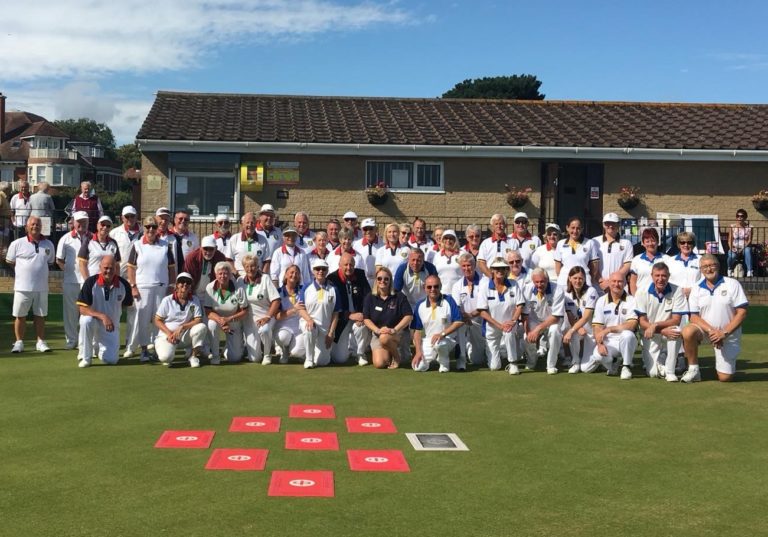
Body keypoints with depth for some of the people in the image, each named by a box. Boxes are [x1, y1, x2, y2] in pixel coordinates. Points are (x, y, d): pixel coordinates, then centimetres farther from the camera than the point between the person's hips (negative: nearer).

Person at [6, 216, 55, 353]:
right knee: (20, 316, 3)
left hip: (42, 287, 2)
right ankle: (19, 342, 12)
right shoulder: (17, 243, -4)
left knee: (40, 316, 9)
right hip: (22, 287, -2)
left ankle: (41, 342, 16)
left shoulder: (48, 244, 5)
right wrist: (24, 268, 5)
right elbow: (9, 261, 6)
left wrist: (40, 270, 7)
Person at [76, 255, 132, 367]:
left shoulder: (124, 285, -8)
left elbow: (126, 304, 10)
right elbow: (82, 309, -20)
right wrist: (102, 316, -32)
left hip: (112, 326, 2)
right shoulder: (91, 282, -16)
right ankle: (85, 356, -16)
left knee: (111, 360, -9)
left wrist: (114, 314, -2)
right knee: (86, 320, -38)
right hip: (93, 319, -2)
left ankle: (98, 347, 29)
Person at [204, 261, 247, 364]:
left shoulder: (238, 289, -17)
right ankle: (215, 355, -16)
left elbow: (244, 311, -12)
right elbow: (208, 311, -14)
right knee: (212, 325, -38)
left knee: (235, 358, -6)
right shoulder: (210, 288, -15)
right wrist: (220, 320, -33)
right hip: (216, 318, 0)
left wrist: (229, 319, -27)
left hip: (234, 323, 0)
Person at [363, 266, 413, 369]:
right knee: (379, 364, -20)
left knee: (384, 338, -38)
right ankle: (389, 354, 16)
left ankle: (396, 356, -8)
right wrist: (378, 330, -18)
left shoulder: (399, 297, -3)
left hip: (398, 333, -2)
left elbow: (409, 316, -9)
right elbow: (366, 319, 0)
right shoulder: (370, 298, 2)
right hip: (377, 335, 2)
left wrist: (394, 329, -22)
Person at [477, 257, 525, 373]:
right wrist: (499, 325, -21)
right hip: (492, 327, 0)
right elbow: (482, 312, -12)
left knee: (509, 333, -39)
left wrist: (513, 321, -21)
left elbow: (520, 306, -3)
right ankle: (495, 350, 36)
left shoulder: (513, 285, -3)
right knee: (494, 367, -2)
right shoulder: (485, 287, -9)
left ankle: (513, 364, -17)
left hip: (509, 324, 0)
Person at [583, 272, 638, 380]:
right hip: (608, 341, 1)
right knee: (598, 355, -30)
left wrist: (608, 329, -23)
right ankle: (611, 363, 9)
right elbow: (597, 326, -1)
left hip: (626, 342, -1)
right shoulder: (601, 301, 4)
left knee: (627, 334, -36)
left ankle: (626, 366, -12)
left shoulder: (631, 301, -4)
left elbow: (632, 325, -17)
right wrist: (600, 344, -18)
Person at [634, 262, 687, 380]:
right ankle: (658, 361, 24)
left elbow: (676, 320, -12)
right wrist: (663, 331, -25)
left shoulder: (677, 291, -9)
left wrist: (655, 325, -26)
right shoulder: (642, 292, -9)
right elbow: (642, 322, -10)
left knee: (676, 330, -36)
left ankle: (670, 371, -19)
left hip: (668, 335, 0)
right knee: (653, 373, -14)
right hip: (650, 336, 0)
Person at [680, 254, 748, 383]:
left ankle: (727, 363, 33)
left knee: (725, 378, -5)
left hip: (728, 335, -1)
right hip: (705, 329, 1)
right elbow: (694, 317, -4)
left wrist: (724, 333, -19)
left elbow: (742, 313, -10)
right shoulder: (696, 290, 1)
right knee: (688, 332, -34)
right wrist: (711, 330, -21)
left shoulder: (732, 284, -6)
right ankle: (693, 370, -15)